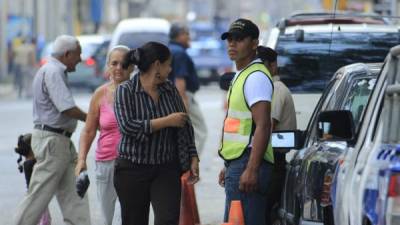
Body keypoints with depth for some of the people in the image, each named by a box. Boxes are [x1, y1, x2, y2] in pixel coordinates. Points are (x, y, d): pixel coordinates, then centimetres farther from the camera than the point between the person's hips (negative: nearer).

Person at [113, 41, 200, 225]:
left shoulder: (170, 90, 7)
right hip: (133, 169, -3)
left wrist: (193, 158, 5)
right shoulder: (125, 91, -7)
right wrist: (166, 121, -18)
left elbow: (185, 126, 12)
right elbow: (127, 126, -20)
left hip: (167, 169, 3)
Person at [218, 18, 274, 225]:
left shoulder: (256, 76, -12)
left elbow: (263, 126, -21)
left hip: (247, 163, -11)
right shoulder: (241, 76, 21)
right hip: (238, 162, 11)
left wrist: (251, 169, -27)